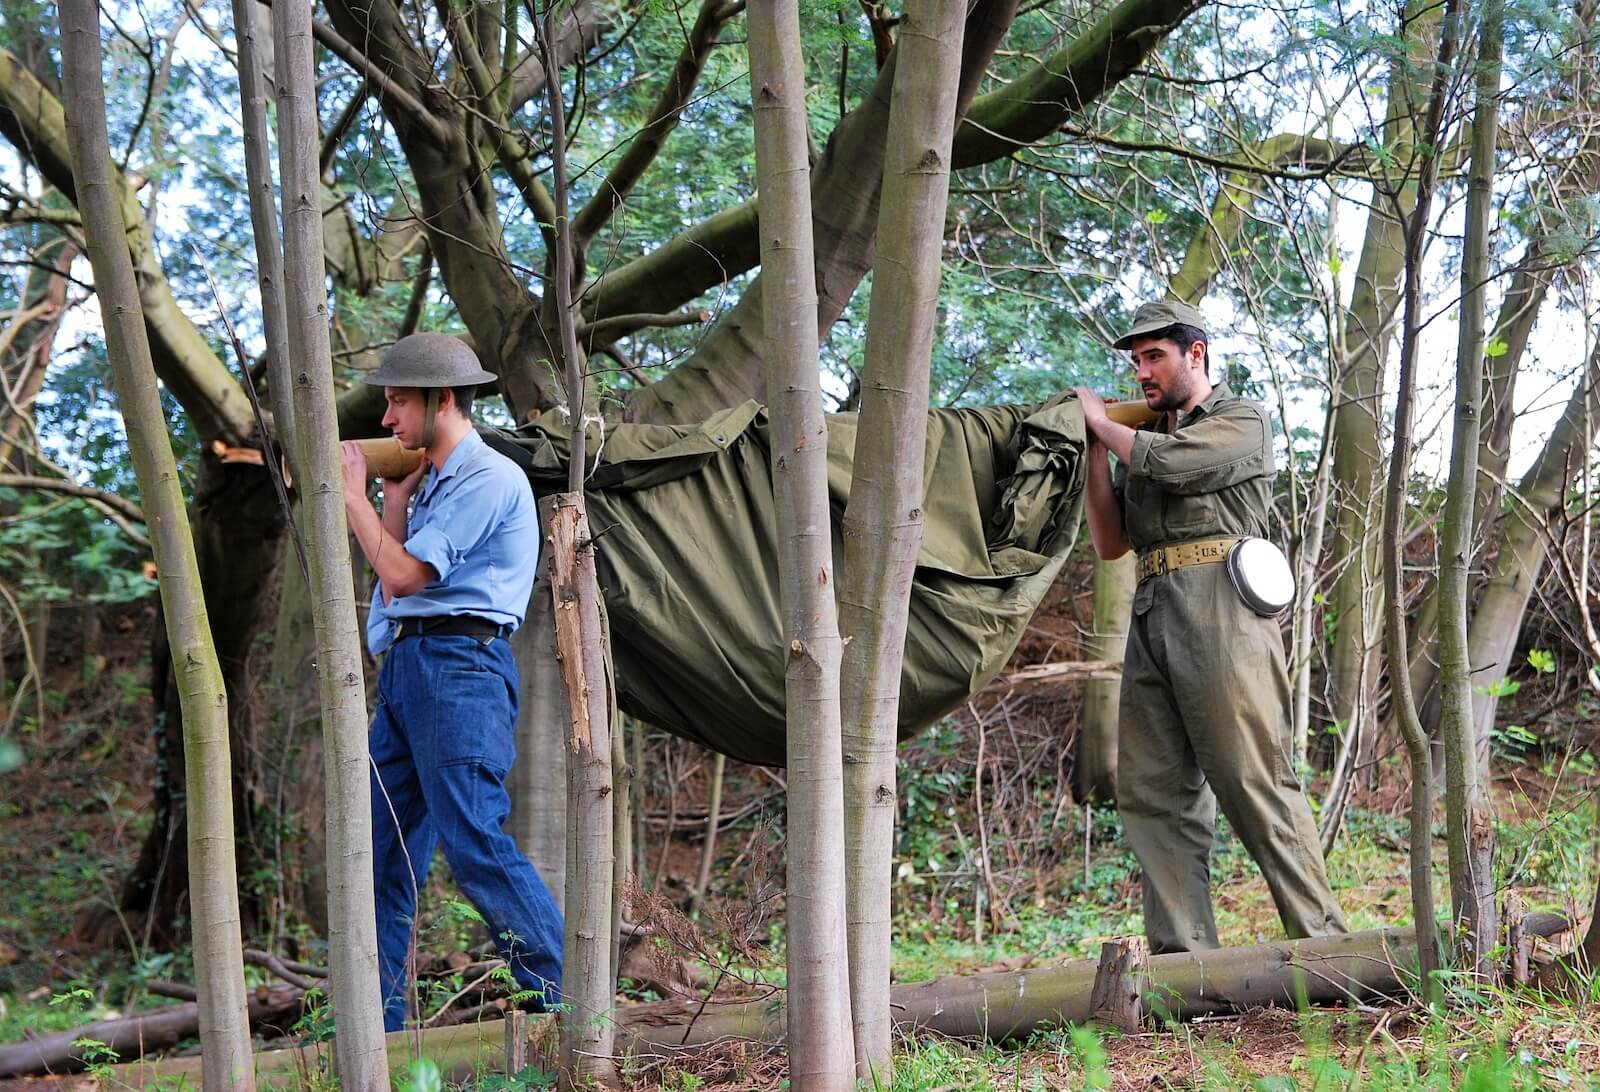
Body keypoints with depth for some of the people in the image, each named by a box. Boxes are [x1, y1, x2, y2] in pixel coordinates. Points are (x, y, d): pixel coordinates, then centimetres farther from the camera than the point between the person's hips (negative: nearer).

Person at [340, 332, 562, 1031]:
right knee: (381, 850, 8)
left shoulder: (489, 479, -8)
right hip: (404, 664, 10)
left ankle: (566, 998, -10)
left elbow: (404, 574, -13)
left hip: (458, 664, -10)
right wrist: (394, 498, 13)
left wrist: (353, 495, -2)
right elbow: (391, 581, 17)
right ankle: (375, 1025, 12)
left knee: (473, 841, -15)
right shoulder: (432, 481, 23)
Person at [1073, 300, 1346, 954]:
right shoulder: (1142, 440, 25)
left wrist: (1101, 422, 4)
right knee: (1152, 792, 0)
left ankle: (1322, 940, -8)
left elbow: (1171, 462, -12)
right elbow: (1110, 542, 18)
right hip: (1151, 617, 7)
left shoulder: (1242, 421, 6)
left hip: (1218, 611, -7)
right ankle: (1183, 956, 0)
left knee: (1254, 781, -11)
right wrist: (1093, 450, 10)